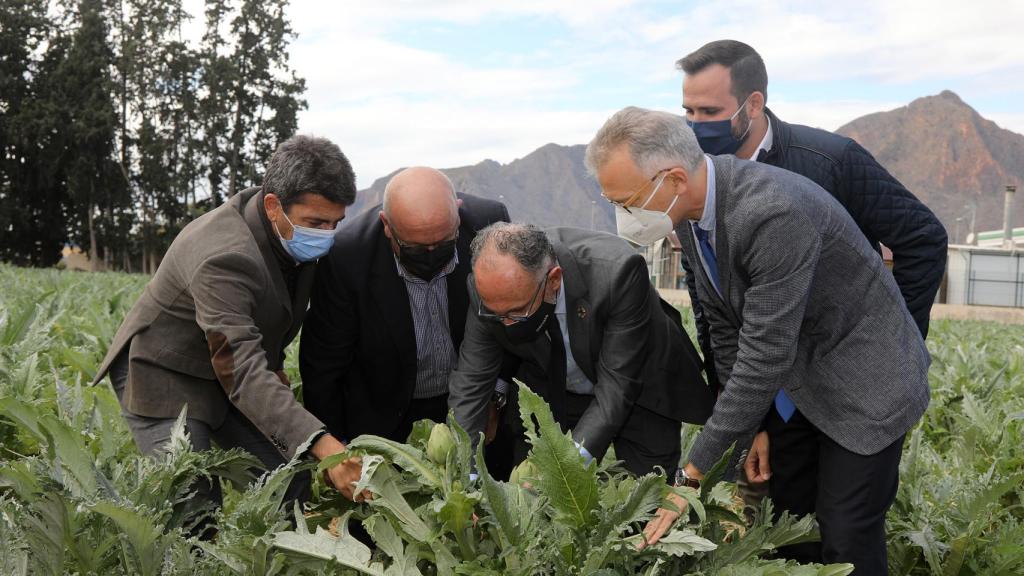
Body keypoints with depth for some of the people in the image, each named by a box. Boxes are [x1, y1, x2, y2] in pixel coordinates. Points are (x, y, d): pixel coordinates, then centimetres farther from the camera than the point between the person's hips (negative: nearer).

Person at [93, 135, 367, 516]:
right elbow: (243, 372, -45)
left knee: (291, 484, -2)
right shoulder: (222, 258, -36)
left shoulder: (294, 235, -9)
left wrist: (273, 363, 6)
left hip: (229, 371, 8)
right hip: (166, 381, -7)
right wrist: (321, 444, -54)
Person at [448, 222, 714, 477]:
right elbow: (470, 382, -16)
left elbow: (618, 383, -32)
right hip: (552, 392, 3)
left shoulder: (617, 270, -38)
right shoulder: (490, 290, -26)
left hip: (638, 389, -2)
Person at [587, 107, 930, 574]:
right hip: (792, 384, 7)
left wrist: (692, 474, -27)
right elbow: (725, 327, 2)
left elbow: (763, 357, -32)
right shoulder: (690, 212, -8)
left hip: (862, 377, -7)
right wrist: (753, 428, -1)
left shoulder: (775, 212, -34)